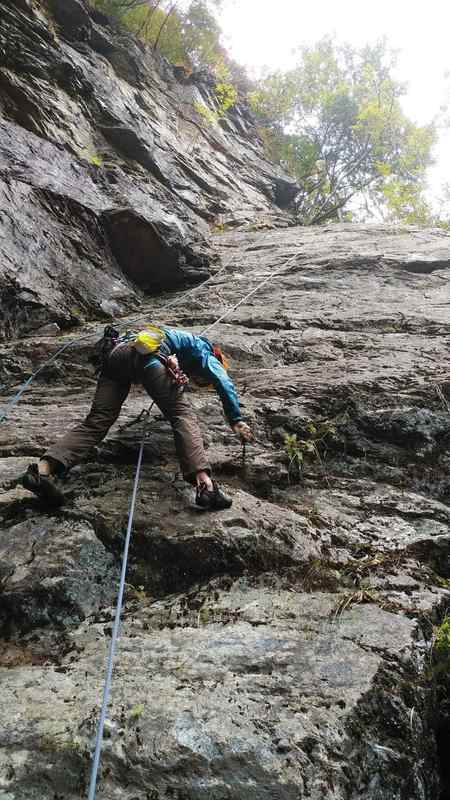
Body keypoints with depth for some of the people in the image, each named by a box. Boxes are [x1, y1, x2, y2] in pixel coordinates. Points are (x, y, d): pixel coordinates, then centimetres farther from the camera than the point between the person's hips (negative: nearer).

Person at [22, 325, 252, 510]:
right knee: (182, 415, -11)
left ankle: (44, 469, -23)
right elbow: (223, 382, 9)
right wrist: (236, 420, 11)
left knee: (96, 422, -4)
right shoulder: (204, 350, 23)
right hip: (146, 354, -7)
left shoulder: (190, 341, 44)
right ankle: (204, 483, -30)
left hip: (115, 354, 7)